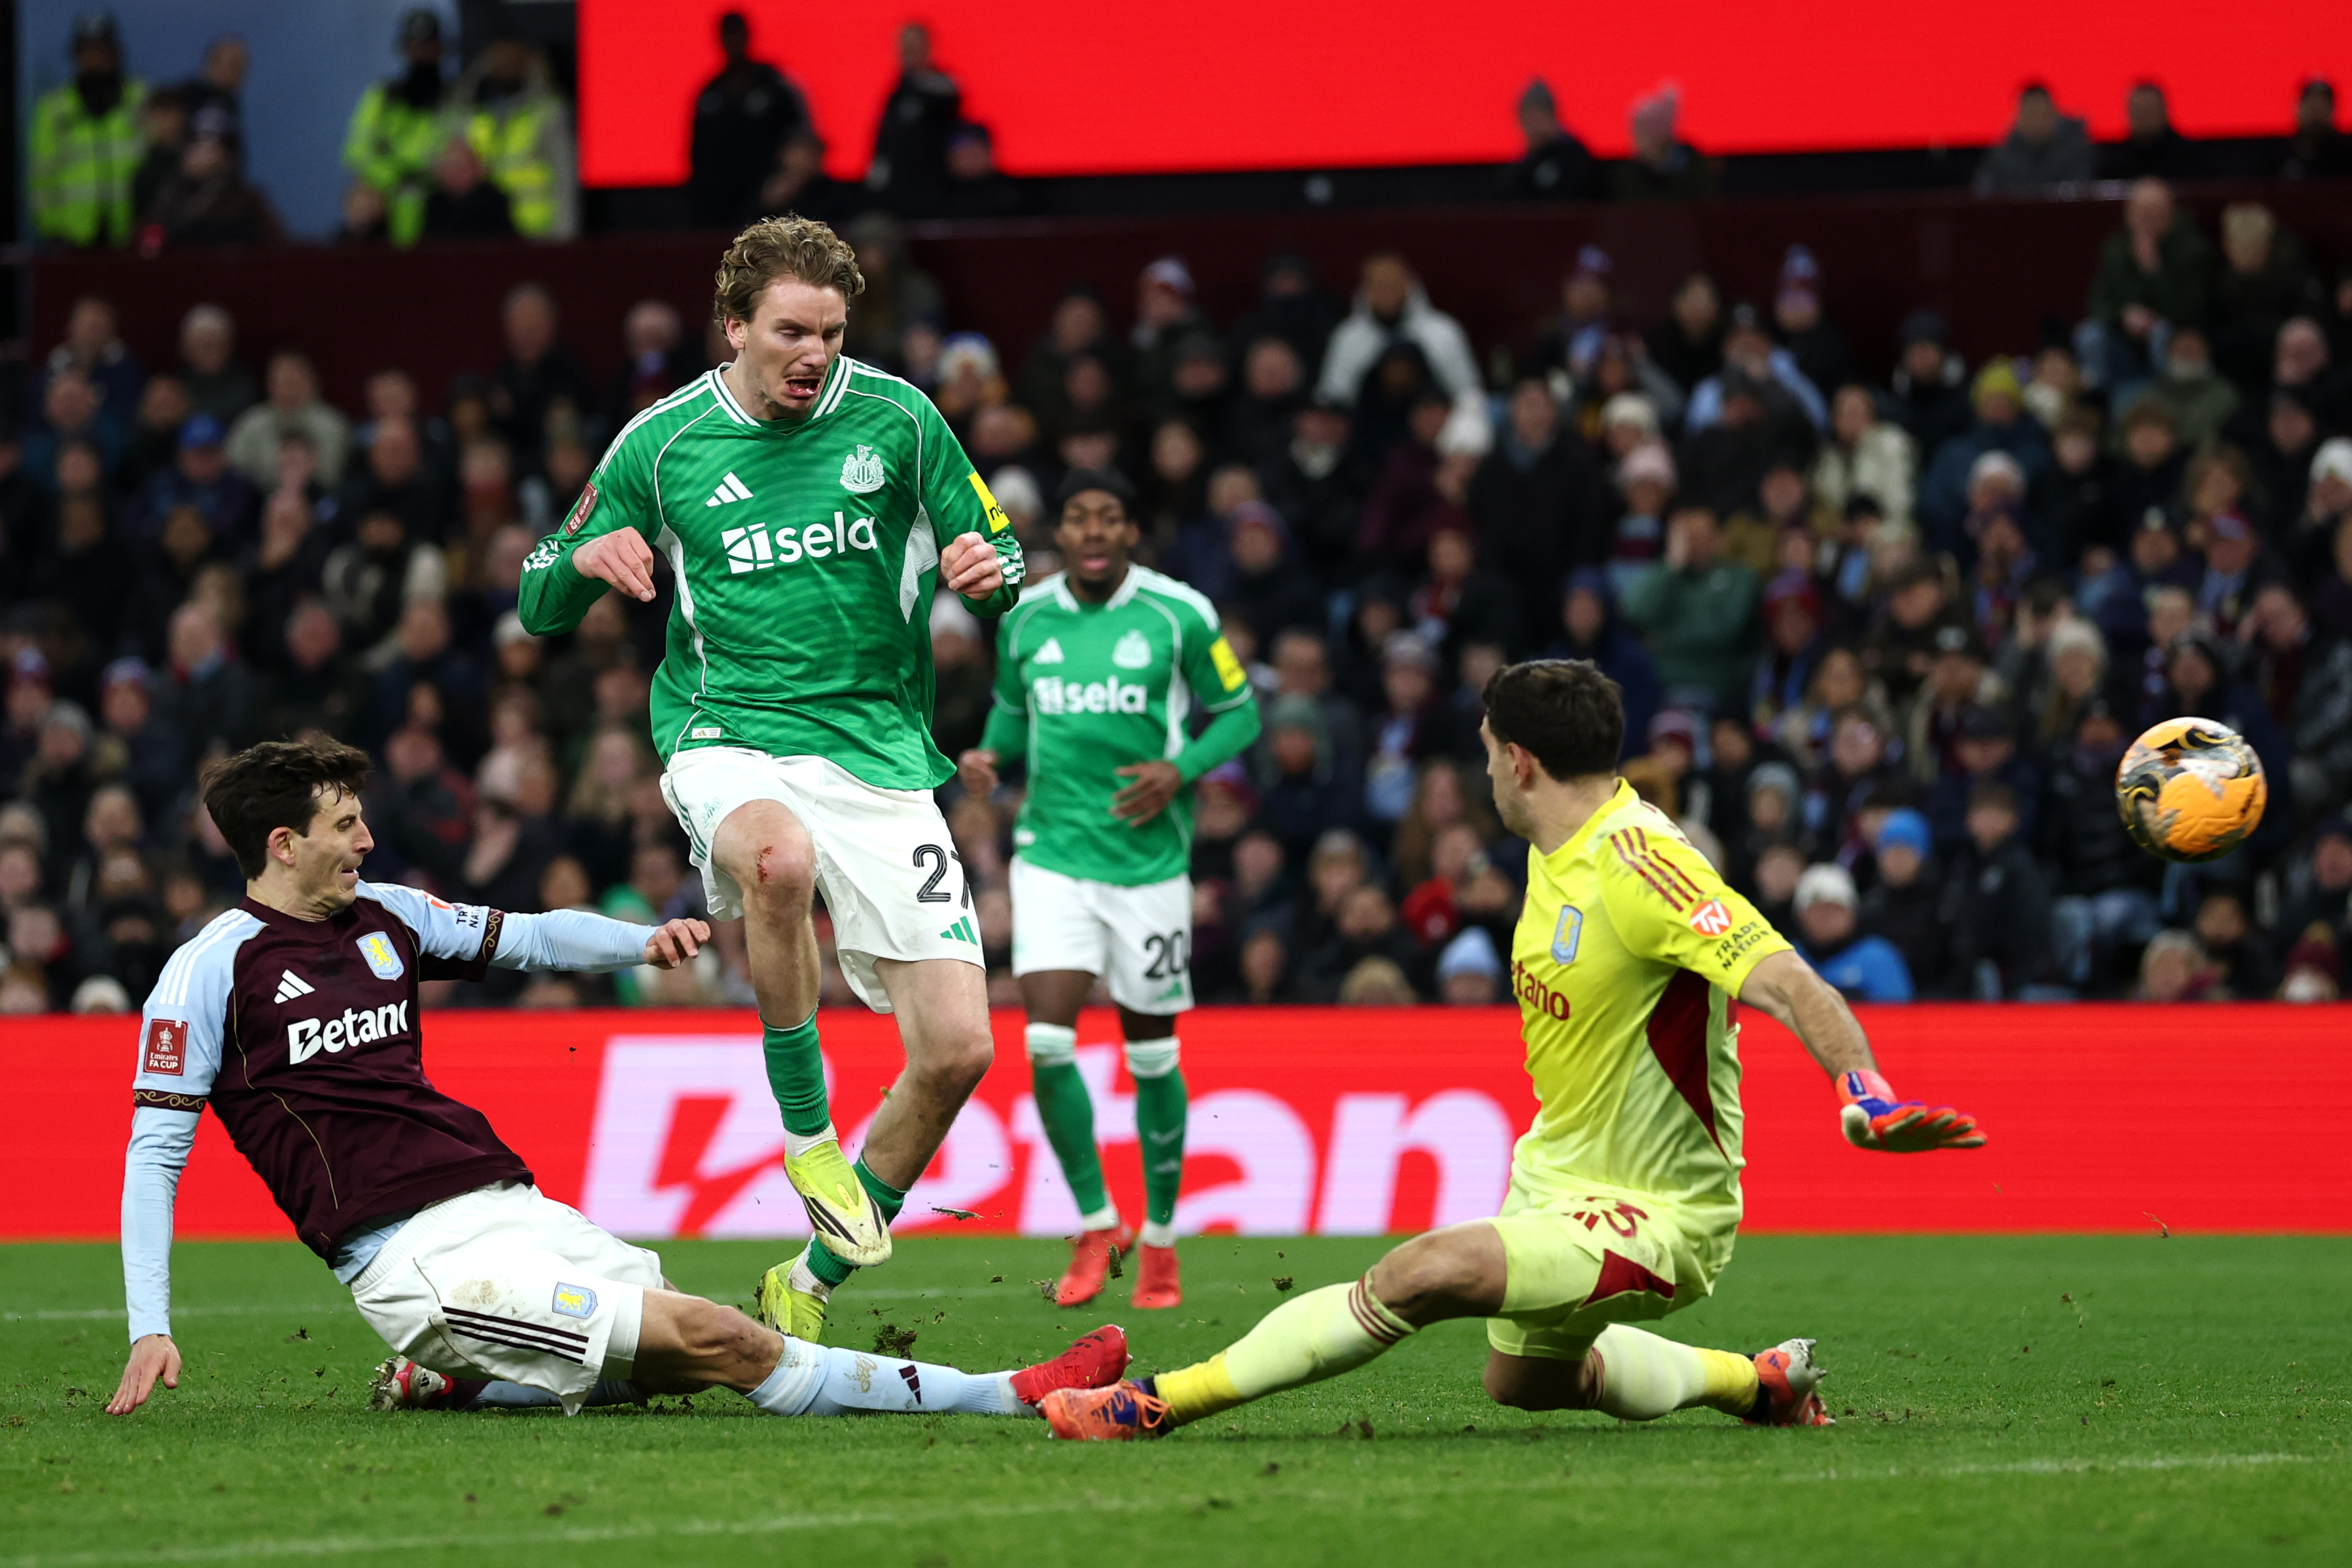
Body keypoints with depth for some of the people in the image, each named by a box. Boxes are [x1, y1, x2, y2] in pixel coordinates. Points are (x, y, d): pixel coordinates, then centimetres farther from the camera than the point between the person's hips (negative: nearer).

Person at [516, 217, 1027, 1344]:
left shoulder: (896, 420, 3)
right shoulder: (661, 444, 1)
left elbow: (998, 559, 13)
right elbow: (541, 608, 8)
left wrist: (989, 571, -12)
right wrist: (587, 558, -15)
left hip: (880, 748, 2)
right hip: (730, 738, -2)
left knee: (956, 1048, -9)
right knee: (780, 853, -41)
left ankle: (810, 1287, 11)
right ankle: (804, 1127, -21)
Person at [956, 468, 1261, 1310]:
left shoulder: (1179, 616, -6)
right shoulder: (1025, 618, 3)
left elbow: (1238, 711, 3)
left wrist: (1179, 771, -14)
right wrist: (989, 754, -2)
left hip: (1148, 858, -2)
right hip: (1052, 854, 2)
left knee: (1151, 1053, 6)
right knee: (1047, 1042, -13)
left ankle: (1159, 1240, 22)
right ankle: (1096, 1225, 4)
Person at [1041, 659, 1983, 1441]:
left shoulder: (1638, 864, -26)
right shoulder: (1558, 850, 3)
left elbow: (1788, 984, -36)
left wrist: (1866, 1093, -50)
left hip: (1654, 1221, -11)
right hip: (1554, 1181, 11)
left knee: (1423, 1274, -31)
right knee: (1521, 1380, 31)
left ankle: (1161, 1403, -26)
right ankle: (1756, 1381, 46)